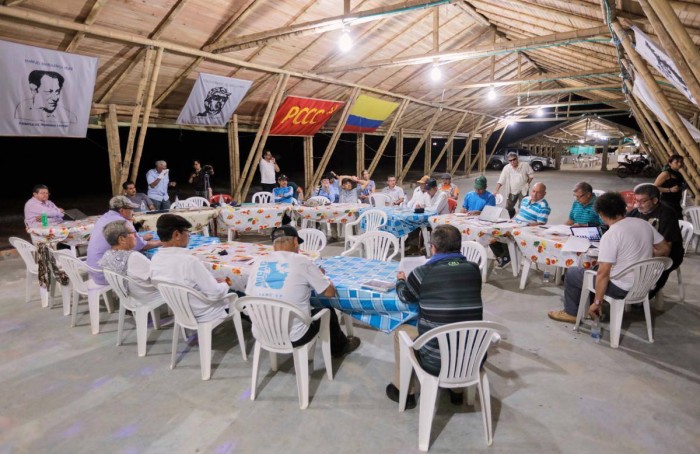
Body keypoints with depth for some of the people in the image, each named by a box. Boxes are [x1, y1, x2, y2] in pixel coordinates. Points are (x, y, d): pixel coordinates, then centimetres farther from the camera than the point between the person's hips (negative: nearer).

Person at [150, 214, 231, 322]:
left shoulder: (155, 260, -6)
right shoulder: (189, 261, -29)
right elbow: (215, 293, -24)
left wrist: (213, 281, 6)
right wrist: (223, 284, -3)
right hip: (205, 315, -7)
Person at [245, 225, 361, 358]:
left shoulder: (259, 263, -2)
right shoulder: (302, 262, -13)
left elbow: (250, 296, 8)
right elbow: (330, 292, -6)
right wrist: (320, 276, 15)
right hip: (293, 338, -4)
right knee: (327, 312, 23)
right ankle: (340, 347, 48)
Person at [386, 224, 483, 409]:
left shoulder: (423, 273, -13)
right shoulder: (474, 269, -3)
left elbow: (405, 296, 8)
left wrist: (401, 280, 31)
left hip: (437, 362, -4)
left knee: (401, 332, 22)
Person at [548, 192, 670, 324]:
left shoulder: (610, 235, -23)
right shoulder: (643, 223, -1)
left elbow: (603, 274, -23)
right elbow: (664, 249, 10)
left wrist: (597, 302, -14)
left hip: (622, 288, -8)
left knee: (572, 272, 8)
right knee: (596, 268, 29)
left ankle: (571, 313, 23)